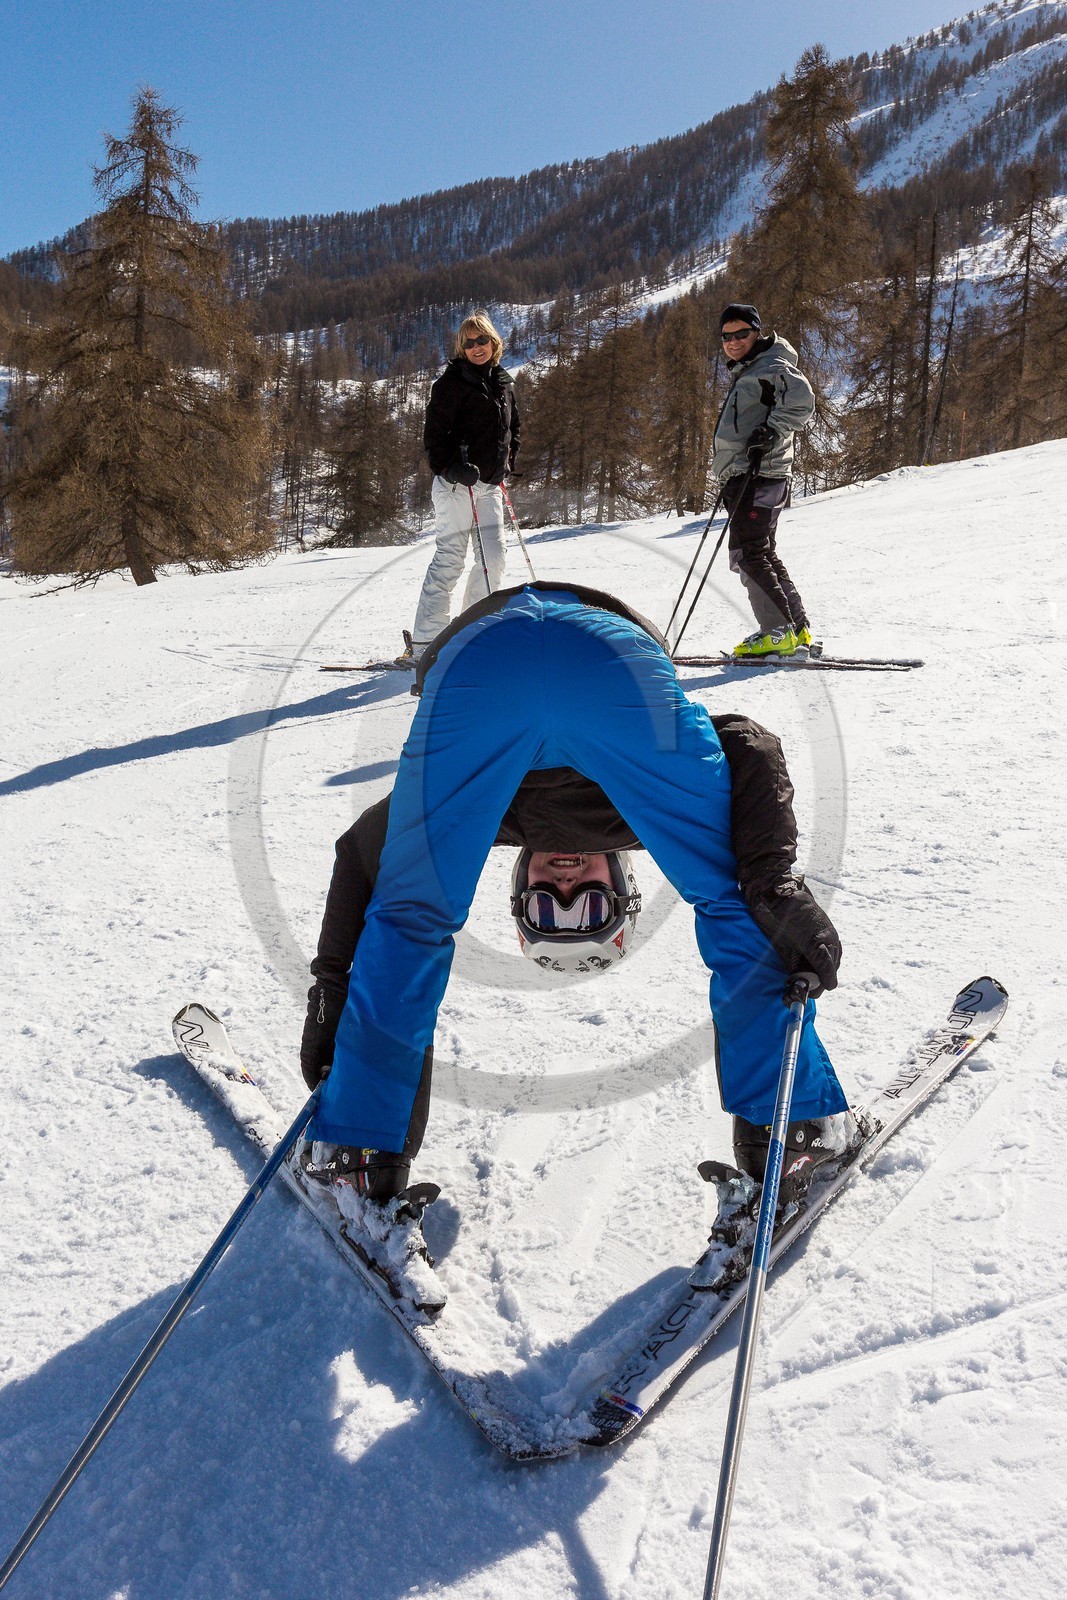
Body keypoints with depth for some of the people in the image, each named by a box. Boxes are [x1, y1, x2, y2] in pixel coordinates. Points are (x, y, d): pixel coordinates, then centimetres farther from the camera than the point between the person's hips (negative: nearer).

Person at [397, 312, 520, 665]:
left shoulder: (503, 382, 14)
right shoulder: (451, 382, -7)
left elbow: (512, 428, 27)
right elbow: (434, 434, -11)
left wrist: (506, 463, 17)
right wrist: (451, 468, -23)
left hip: (489, 484, 7)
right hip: (455, 484, -7)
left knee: (493, 557, 3)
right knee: (451, 558, -10)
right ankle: (423, 643, -8)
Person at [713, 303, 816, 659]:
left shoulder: (771, 367, -4)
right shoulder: (744, 375, 26)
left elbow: (801, 399, -21)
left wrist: (773, 430, -28)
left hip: (759, 476, -10)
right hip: (742, 477, 10)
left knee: (747, 553, -15)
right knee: (763, 555, 11)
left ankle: (777, 632, -15)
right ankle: (797, 629, 14)